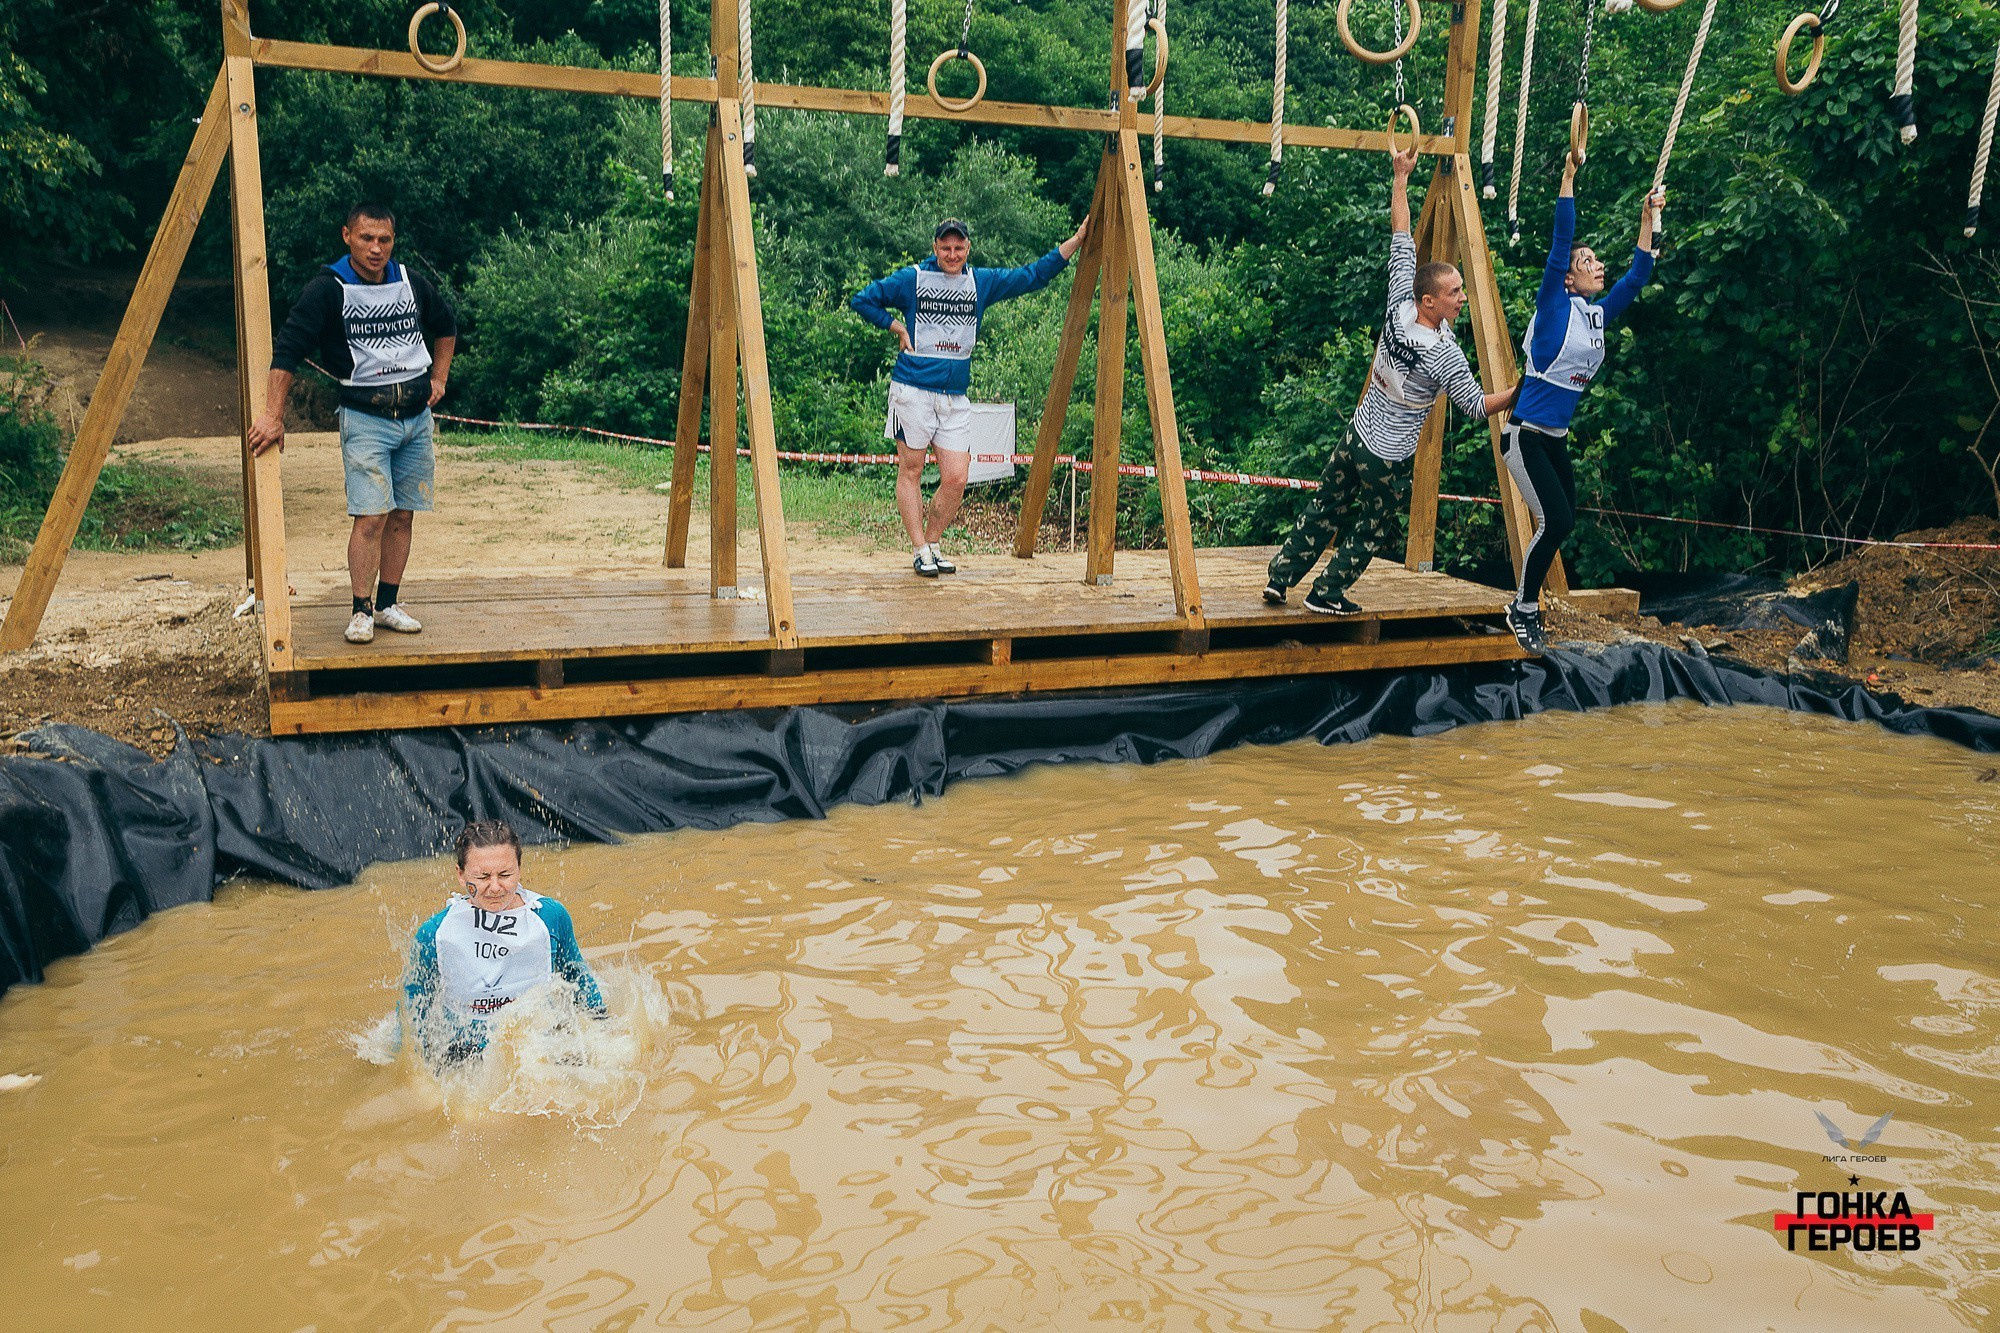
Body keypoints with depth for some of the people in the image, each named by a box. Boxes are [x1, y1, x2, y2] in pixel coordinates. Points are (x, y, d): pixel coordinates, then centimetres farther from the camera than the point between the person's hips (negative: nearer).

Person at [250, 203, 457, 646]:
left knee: (402, 515, 7)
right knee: (371, 516, -12)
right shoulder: (328, 289, -8)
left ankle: (389, 603, 17)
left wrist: (438, 378, 17)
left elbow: (447, 325, 26)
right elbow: (288, 349, -12)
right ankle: (361, 612, -5)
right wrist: (274, 417, -18)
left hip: (417, 414, 5)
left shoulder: (412, 283, 6)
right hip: (364, 417, -5)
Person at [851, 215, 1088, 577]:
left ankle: (933, 544, 16)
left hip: (956, 396, 3)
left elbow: (1033, 276, 12)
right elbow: (862, 300, 7)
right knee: (910, 471, 1)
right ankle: (920, 551, 9)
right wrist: (897, 328, 1)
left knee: (956, 478, -2)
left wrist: (1077, 240, 8)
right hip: (913, 388, -3)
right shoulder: (911, 279, 1)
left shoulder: (982, 282, 10)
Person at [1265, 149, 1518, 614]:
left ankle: (1279, 577, 22)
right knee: (1372, 528, 15)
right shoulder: (1443, 354, -23)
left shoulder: (1399, 310, -11)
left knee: (1323, 510, 17)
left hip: (1354, 436, 5)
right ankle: (1327, 594, 20)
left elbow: (1400, 241, -2)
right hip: (1389, 459, -5)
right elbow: (1476, 406, -13)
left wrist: (1401, 178, 5)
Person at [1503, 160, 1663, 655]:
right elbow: (1560, 243, -16)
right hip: (1525, 434, -8)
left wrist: (1648, 217, 17)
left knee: (1562, 521, 9)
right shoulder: (1554, 305, -9)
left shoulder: (1599, 314, 10)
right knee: (1556, 520, -15)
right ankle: (1522, 609, 0)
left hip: (1557, 439, 8)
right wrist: (1569, 177, -17)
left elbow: (1638, 274, 18)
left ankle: (1527, 604, 24)